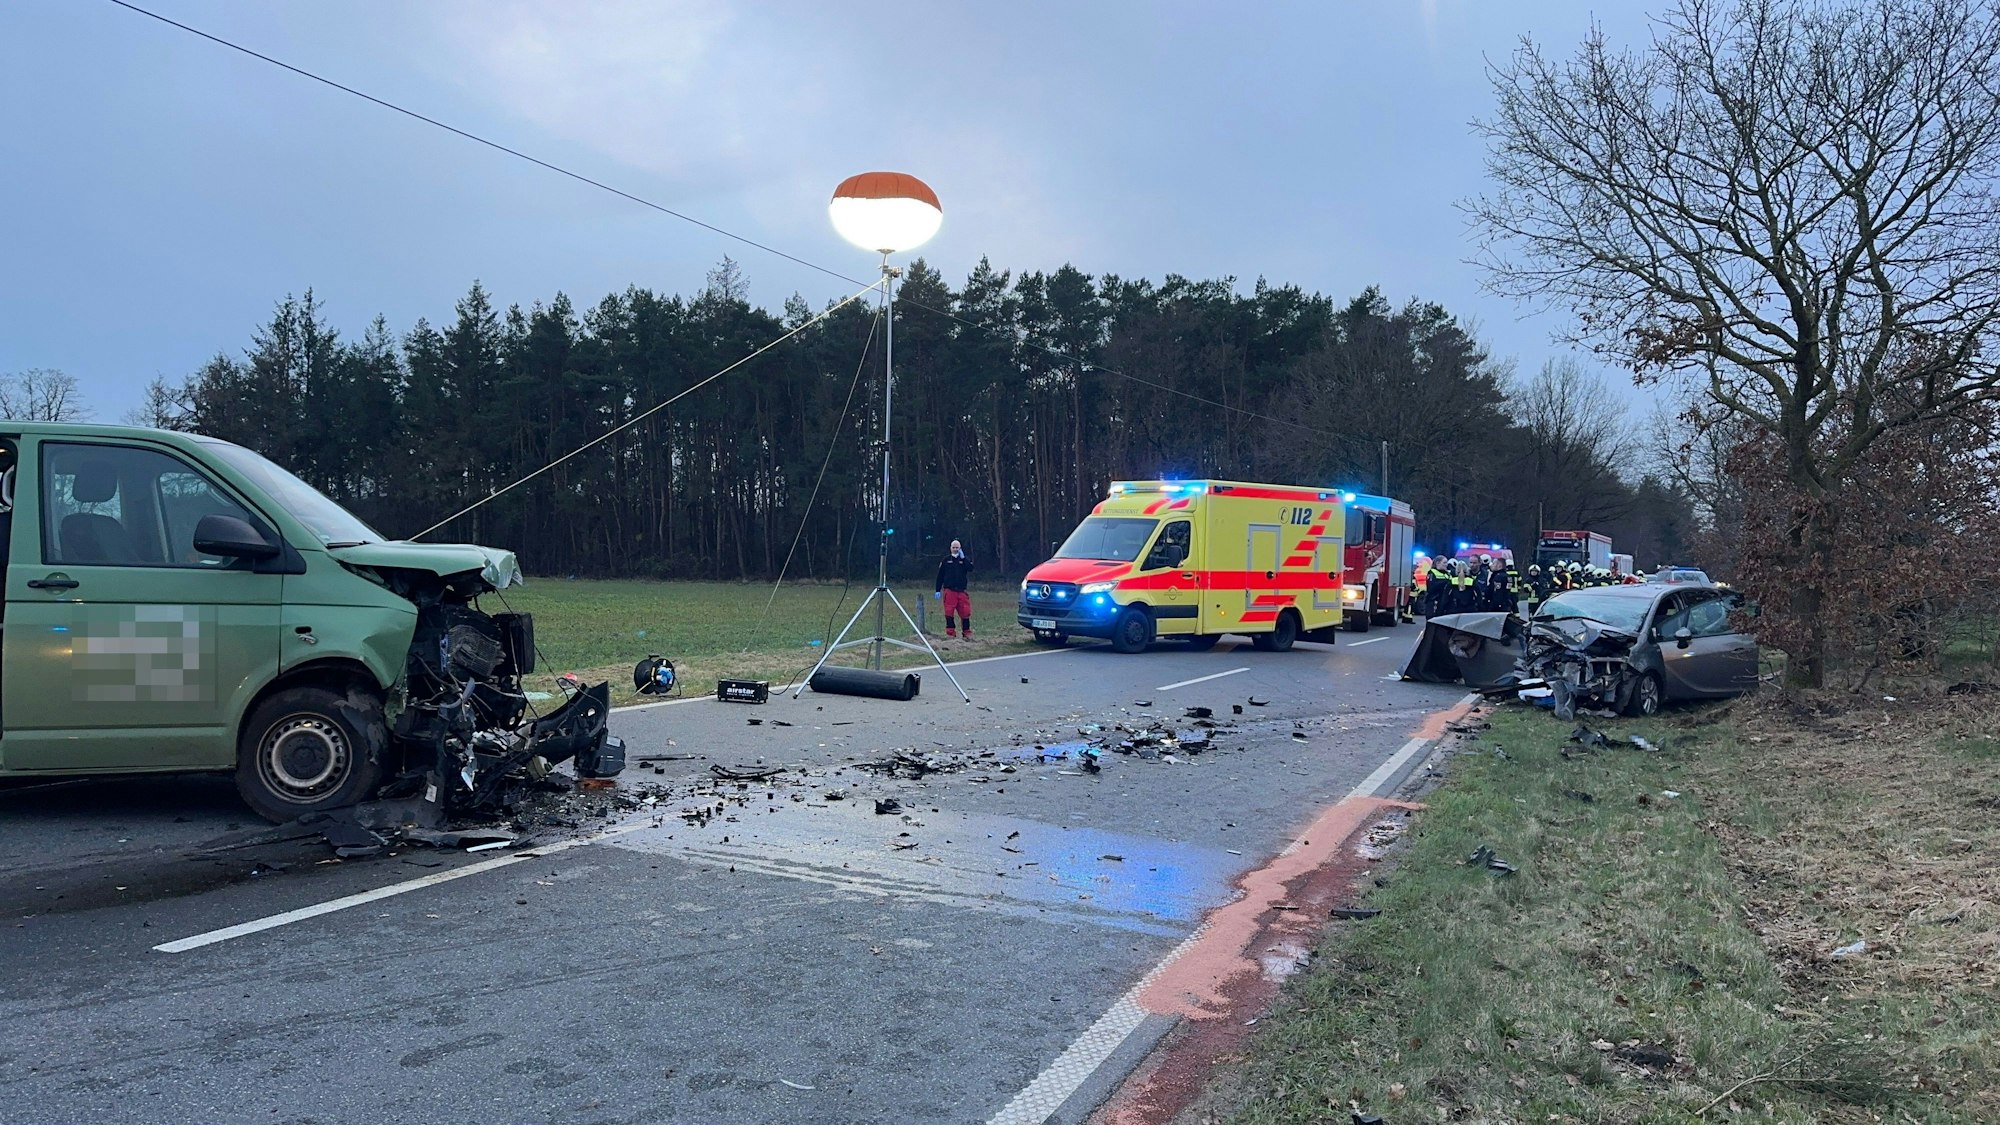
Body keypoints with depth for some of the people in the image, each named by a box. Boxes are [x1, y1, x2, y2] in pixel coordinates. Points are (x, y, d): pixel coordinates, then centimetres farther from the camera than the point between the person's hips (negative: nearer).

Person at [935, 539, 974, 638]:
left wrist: (963, 558, -12)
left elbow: (970, 569, -9)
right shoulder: (946, 560, 8)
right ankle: (950, 633, -1)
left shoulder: (964, 559, 12)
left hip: (961, 591, 1)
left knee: (965, 612, -1)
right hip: (949, 590, -1)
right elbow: (940, 576, 7)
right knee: (949, 612, -6)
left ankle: (967, 633, 8)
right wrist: (938, 590, 2)